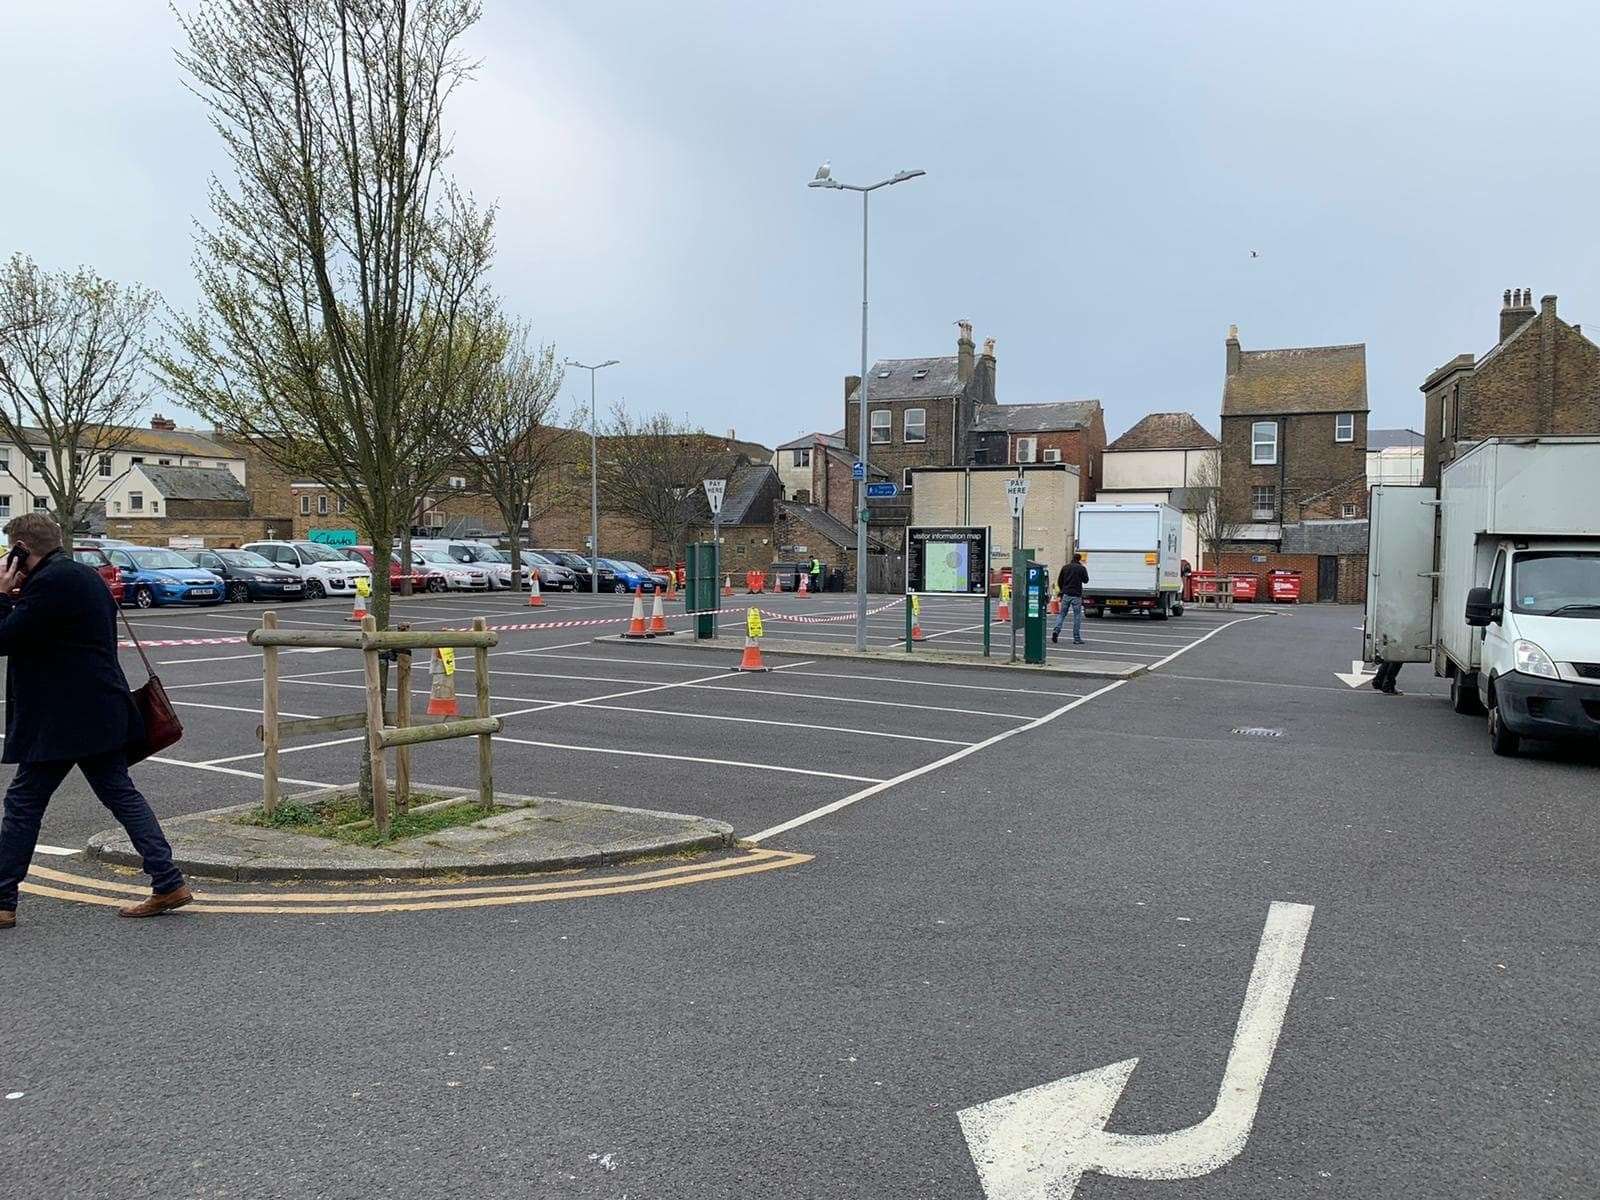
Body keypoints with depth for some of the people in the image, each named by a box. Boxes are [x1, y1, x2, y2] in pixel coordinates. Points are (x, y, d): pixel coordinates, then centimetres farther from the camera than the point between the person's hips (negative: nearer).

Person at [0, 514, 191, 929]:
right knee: (120, 794, 10)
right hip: (103, 712, 9)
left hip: (62, 720, -9)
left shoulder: (48, 582, -16)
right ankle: (168, 884, 7)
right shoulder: (88, 575, 15)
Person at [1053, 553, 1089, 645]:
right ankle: (1077, 638, 3)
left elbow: (1059, 581, 11)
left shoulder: (1065, 567, 9)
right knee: (1077, 616, 3)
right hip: (1076, 596, -3)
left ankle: (1056, 630, -12)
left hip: (1066, 595, 3)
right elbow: (1085, 580, 5)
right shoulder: (1081, 568, -3)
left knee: (1062, 614, 11)